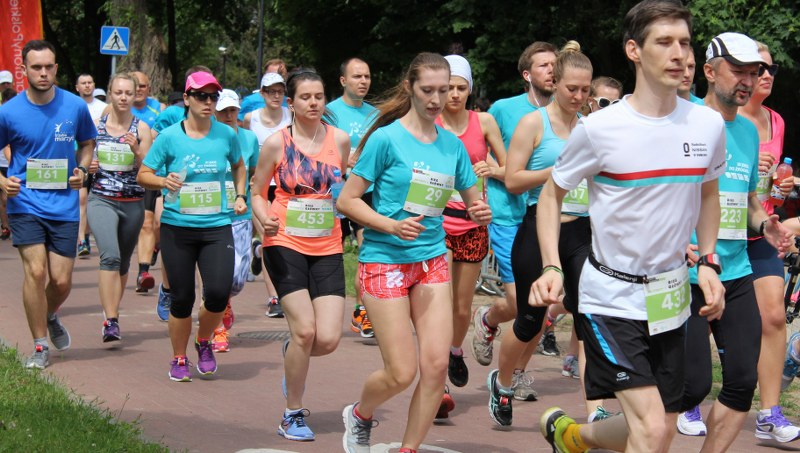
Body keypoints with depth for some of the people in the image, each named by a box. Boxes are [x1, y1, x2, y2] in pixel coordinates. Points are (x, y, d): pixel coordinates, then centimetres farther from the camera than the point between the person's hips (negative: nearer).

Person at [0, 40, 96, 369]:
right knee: (36, 270, -13)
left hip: (64, 204, 2)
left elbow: (87, 143, 18)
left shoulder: (75, 107, -1)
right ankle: (40, 346, 2)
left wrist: (82, 169, -1)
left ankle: (50, 316, 38)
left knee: (61, 281, 3)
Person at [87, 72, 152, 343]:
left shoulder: (141, 129, 0)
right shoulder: (96, 126, 2)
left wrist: (136, 151, -20)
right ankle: (111, 321, -24)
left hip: (132, 203, 2)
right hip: (101, 200, -2)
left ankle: (112, 315, 32)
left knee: (123, 263, 14)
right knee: (110, 256, -21)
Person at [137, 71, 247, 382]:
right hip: (177, 228, -1)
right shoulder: (169, 137, -3)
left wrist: (240, 195, 11)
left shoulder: (226, 135, 4)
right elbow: (143, 175, 2)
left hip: (217, 227, 1)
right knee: (182, 299, 2)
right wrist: (164, 181, -17)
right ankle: (179, 359, 24)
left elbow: (238, 166, 24)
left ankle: (204, 342, 18)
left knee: (218, 293, -13)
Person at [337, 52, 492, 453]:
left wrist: (480, 213, -8)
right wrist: (392, 226, -21)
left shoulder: (451, 145, 7)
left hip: (432, 260, 5)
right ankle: (359, 416, 26)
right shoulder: (386, 138, -9)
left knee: (436, 364, -6)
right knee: (401, 372, -6)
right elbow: (347, 200, -8)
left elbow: (472, 200, 16)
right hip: (385, 260, -5)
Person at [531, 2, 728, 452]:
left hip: (671, 296, 5)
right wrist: (552, 268, -13)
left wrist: (708, 263, 4)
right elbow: (551, 194, 0)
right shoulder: (599, 129, -13)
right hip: (611, 297, -5)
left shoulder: (708, 124, -1)